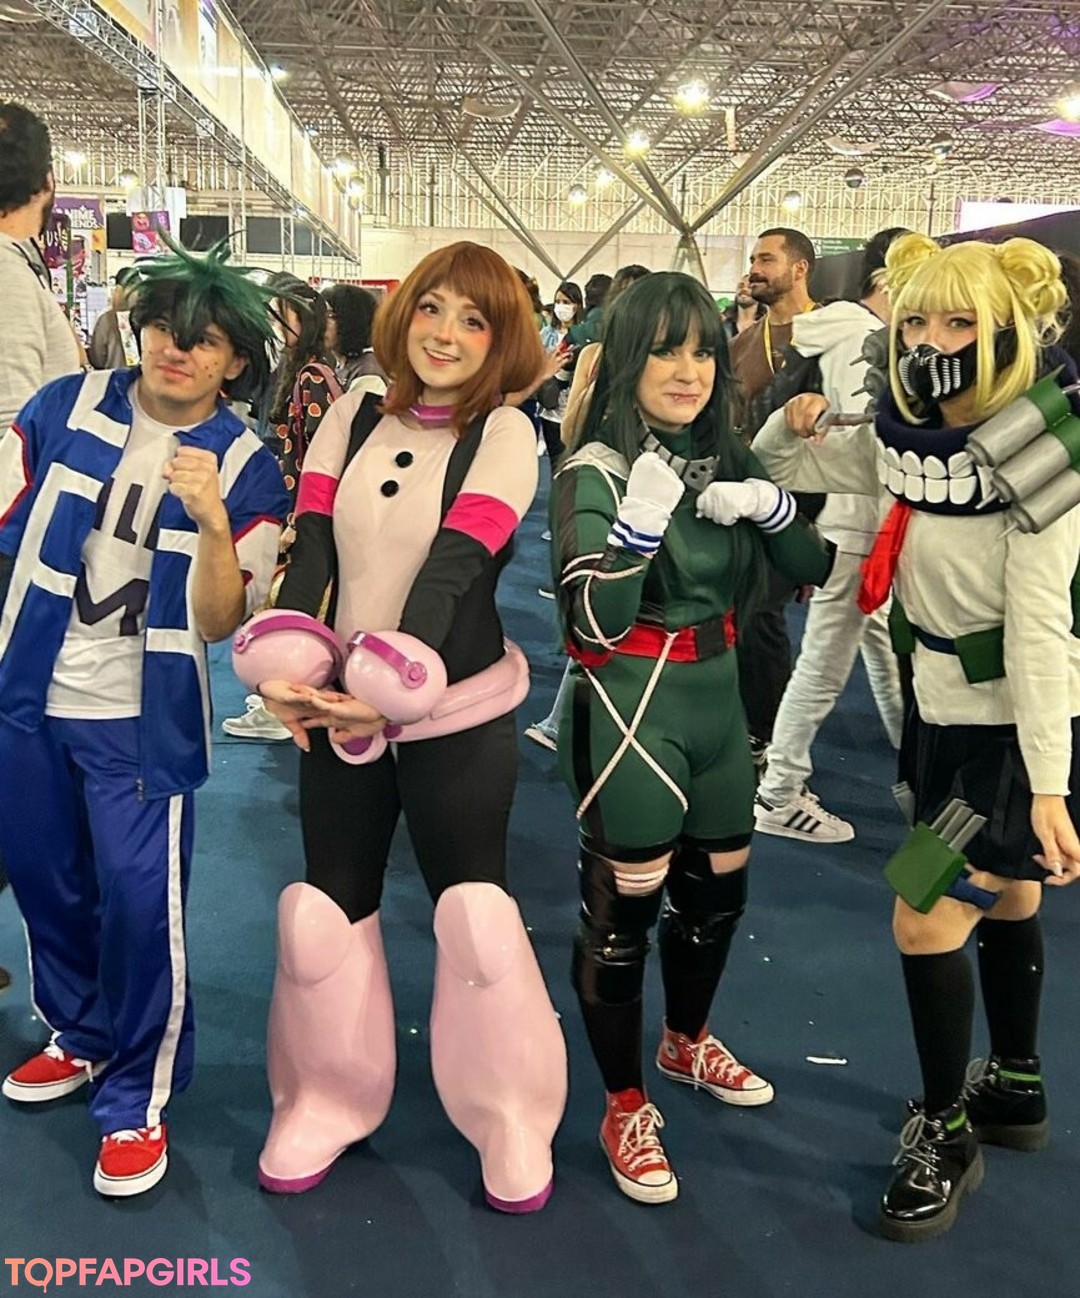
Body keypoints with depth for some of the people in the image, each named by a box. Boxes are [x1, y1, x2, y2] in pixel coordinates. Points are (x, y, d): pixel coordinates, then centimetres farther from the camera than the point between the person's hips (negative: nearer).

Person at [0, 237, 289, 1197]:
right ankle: (80, 1034, 42)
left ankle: (138, 1096, 15)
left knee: (139, 901, -5)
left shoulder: (246, 468, -9)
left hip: (140, 719, -3)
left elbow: (219, 622, -15)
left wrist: (213, 523, -30)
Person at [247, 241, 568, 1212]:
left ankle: (511, 1120, 20)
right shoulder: (351, 420, 5)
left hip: (457, 713, -3)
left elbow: (454, 569, -19)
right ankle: (327, 1100, 30)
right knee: (326, 908, 9)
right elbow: (310, 552, -5)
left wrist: (393, 686, -32)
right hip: (337, 710, 4)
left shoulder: (504, 432, -6)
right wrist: (287, 668, -23)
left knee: (473, 909, -1)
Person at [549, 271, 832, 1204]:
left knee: (719, 890, 20)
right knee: (622, 912, 2)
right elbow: (596, 627, -22)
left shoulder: (727, 458, 5)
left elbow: (817, 568, 6)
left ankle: (687, 1043, 45)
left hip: (718, 699, 7)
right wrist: (639, 521, -36)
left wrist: (769, 506, -13)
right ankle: (626, 1106, 21)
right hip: (629, 711, -7)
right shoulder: (594, 472, -13)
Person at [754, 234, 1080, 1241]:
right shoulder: (906, 439, -2)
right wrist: (792, 421, -12)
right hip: (945, 706, 7)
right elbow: (780, 467, 11)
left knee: (926, 921, -6)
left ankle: (945, 1134, 15)